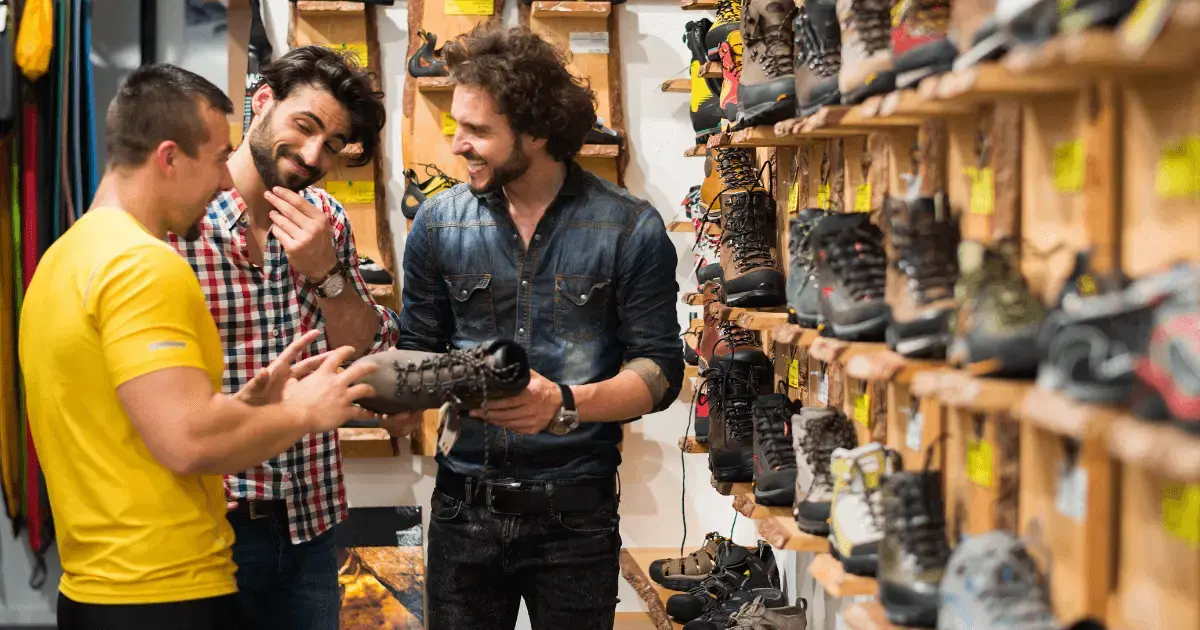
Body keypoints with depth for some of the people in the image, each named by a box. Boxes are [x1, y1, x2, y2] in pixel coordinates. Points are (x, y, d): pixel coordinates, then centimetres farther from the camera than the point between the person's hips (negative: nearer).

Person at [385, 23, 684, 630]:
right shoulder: (439, 222, 2)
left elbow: (659, 369, -6)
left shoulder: (630, 230, -6)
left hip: (577, 511, -2)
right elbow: (417, 349, 9)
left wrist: (565, 403, -23)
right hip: (465, 505, 2)